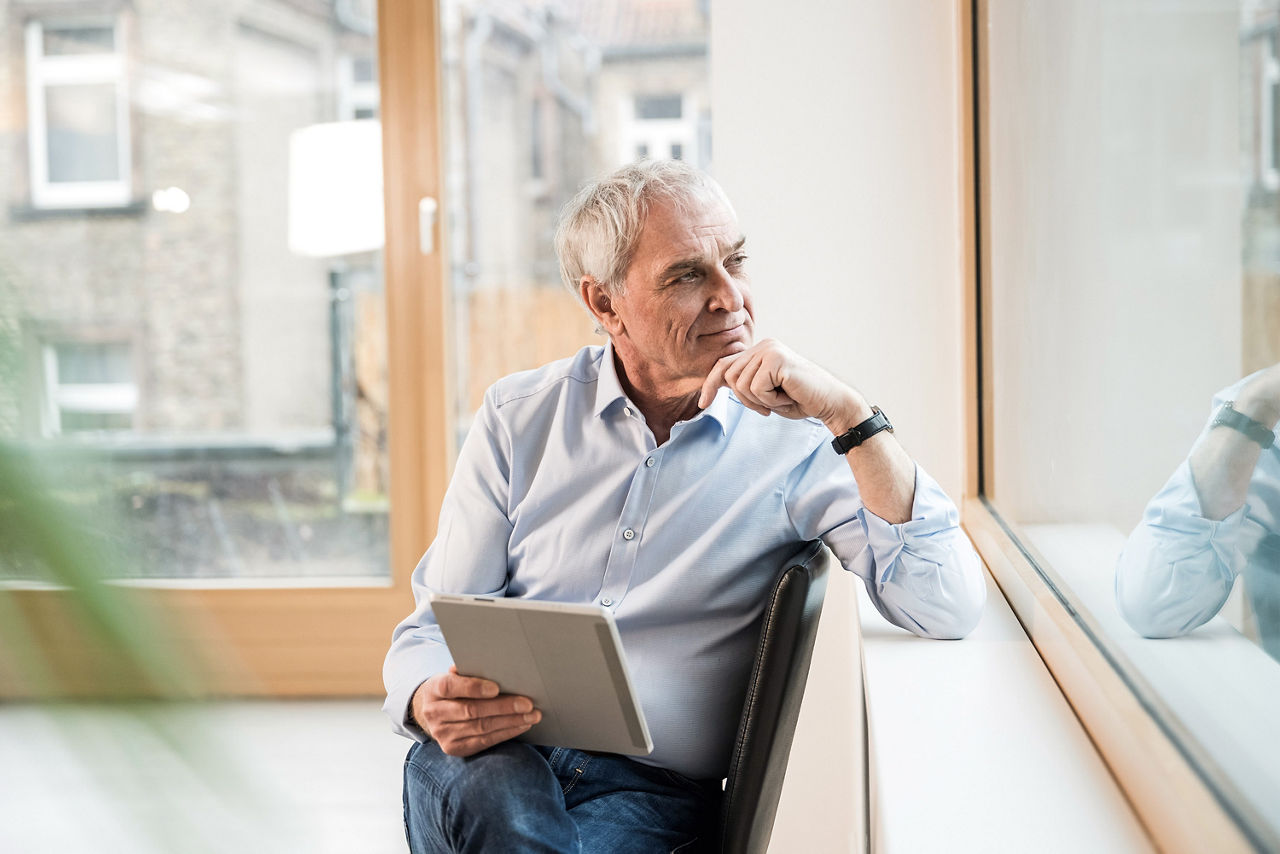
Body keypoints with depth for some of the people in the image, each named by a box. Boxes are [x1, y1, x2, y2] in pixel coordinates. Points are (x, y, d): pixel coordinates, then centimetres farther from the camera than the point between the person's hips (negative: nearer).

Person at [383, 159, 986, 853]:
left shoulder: (794, 439, -1)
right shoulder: (519, 417, 7)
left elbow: (950, 611, -13)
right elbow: (433, 626, 7)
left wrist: (846, 411, -19)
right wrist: (431, 702, -19)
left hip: (653, 792, -1)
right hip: (496, 757, 2)